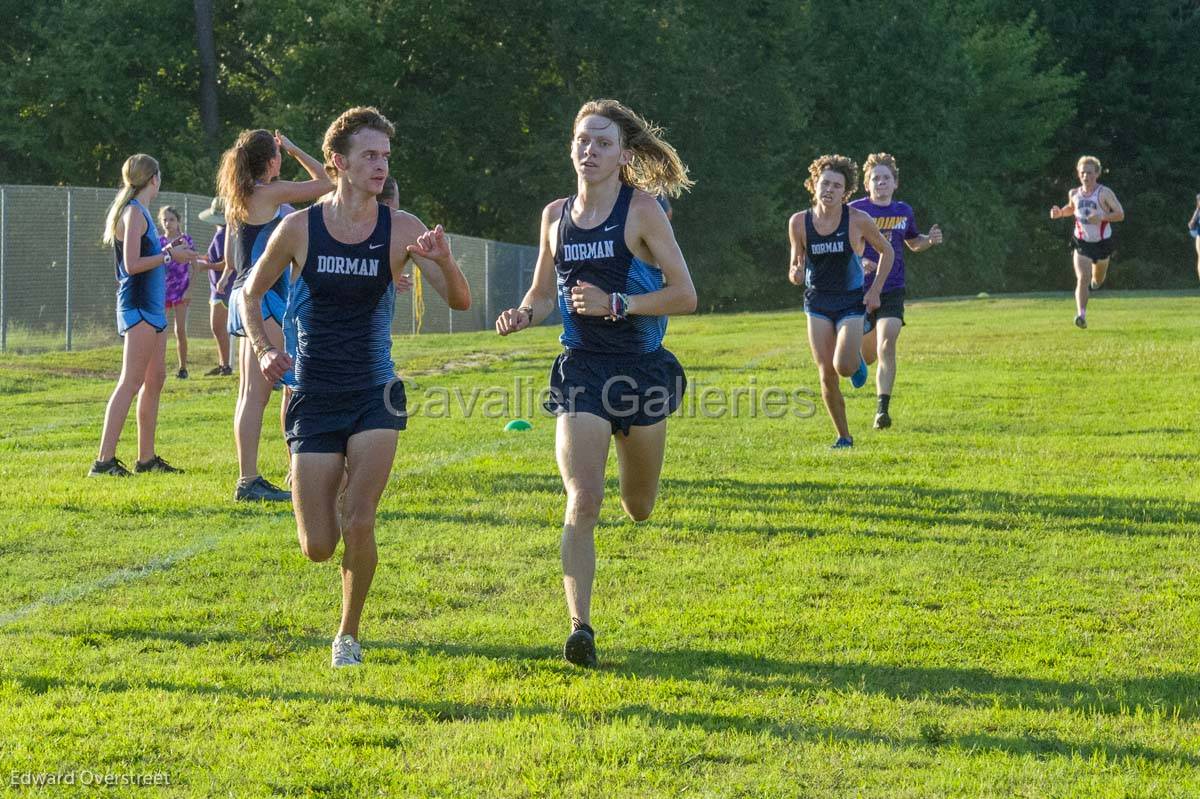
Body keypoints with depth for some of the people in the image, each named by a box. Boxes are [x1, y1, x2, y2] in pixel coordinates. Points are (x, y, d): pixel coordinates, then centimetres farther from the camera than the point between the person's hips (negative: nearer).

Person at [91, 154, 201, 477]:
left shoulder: (138, 212, 17)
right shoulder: (134, 213, -12)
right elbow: (132, 265, -19)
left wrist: (168, 250, 22)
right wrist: (170, 255, -12)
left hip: (150, 306, 10)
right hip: (139, 306, -10)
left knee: (155, 380, 12)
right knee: (131, 382, -12)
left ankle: (146, 457, 16)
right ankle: (104, 460, -15)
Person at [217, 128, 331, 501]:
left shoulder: (237, 200, 14)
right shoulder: (270, 192, -11)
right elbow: (325, 182, -3)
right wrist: (294, 150, 6)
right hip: (262, 297, -10)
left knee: (250, 394, 11)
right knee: (257, 393, -11)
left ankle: (249, 478, 14)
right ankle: (248, 481, -14)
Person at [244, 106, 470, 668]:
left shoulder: (400, 229, -6)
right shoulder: (298, 228, -6)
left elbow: (459, 301, -10)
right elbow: (251, 292, 9)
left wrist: (442, 259, -30)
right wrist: (263, 349, -8)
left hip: (375, 394, 0)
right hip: (314, 398, 0)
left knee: (358, 525, -15)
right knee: (318, 548, -2)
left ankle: (348, 634, 9)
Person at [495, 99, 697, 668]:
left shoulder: (641, 209, -8)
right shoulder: (556, 215, 4)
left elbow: (685, 294, -10)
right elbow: (544, 294, 16)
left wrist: (616, 304, -21)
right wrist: (521, 316, -6)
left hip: (642, 366, -1)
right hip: (581, 368, 1)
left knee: (638, 509, 15)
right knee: (582, 502, -16)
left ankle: (630, 460, 53)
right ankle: (580, 626, -14)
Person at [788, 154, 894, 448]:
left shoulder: (858, 220, -11)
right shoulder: (799, 222, -5)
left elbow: (887, 251, 4)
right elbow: (797, 262, 8)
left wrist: (875, 290, -3)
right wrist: (795, 274, -17)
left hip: (852, 302, -2)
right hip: (817, 303, 2)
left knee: (843, 366, -20)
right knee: (826, 375, -4)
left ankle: (858, 361, 19)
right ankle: (843, 436, 12)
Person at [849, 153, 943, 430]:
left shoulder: (904, 211, 7)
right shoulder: (855, 210, -6)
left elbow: (913, 242, 25)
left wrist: (929, 240, 3)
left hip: (892, 291, 1)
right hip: (860, 290, -1)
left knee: (886, 346, -19)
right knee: (867, 356, 11)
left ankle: (882, 409, -20)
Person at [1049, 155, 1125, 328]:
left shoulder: (1104, 193, -13)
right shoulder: (1074, 194, 1)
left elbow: (1120, 214, -16)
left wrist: (1102, 217, -31)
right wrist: (1060, 213, 2)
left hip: (1102, 243, -1)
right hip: (1081, 243, 1)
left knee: (1098, 280, 21)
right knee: (1082, 278, -19)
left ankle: (1095, 281, 60)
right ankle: (1081, 315, -28)